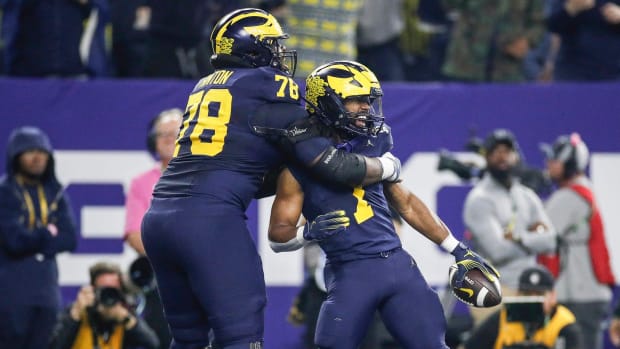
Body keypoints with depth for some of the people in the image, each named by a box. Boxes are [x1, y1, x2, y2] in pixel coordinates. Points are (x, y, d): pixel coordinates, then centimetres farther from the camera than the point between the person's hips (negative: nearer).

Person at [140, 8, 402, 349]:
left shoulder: (205, 87, 23)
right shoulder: (269, 89, 1)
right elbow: (333, 166, 1)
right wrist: (386, 167, 16)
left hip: (158, 218, 8)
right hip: (209, 220, -8)